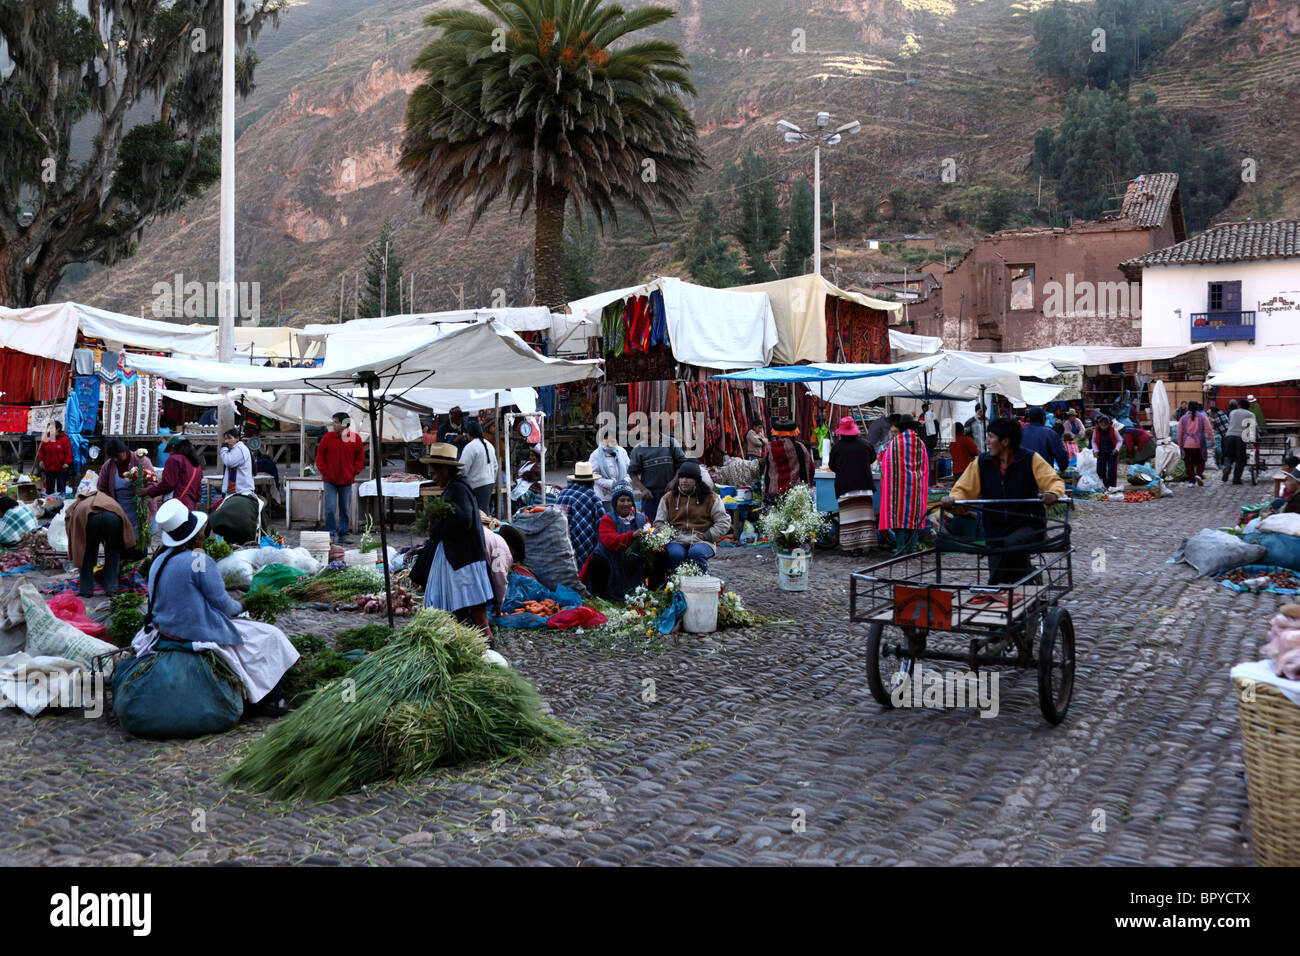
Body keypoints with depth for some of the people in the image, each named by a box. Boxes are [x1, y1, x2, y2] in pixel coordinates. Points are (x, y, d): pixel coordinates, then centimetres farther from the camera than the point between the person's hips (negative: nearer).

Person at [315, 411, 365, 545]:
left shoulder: (356, 438, 0)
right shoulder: (327, 437, 0)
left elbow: (360, 459, 8)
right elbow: (320, 456, 7)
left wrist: (353, 472, -1)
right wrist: (324, 472, -2)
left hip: (346, 481, 1)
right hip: (329, 481, -1)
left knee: (345, 509, 8)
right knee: (330, 509, -4)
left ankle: (343, 535, 17)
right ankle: (331, 535, 5)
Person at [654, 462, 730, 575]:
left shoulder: (710, 497, 9)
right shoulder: (668, 498, 15)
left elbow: (724, 522, 7)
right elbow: (659, 523, 16)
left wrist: (705, 535, -6)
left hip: (701, 540, -1)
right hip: (677, 540, 1)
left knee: (696, 553, -36)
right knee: (675, 554, -34)